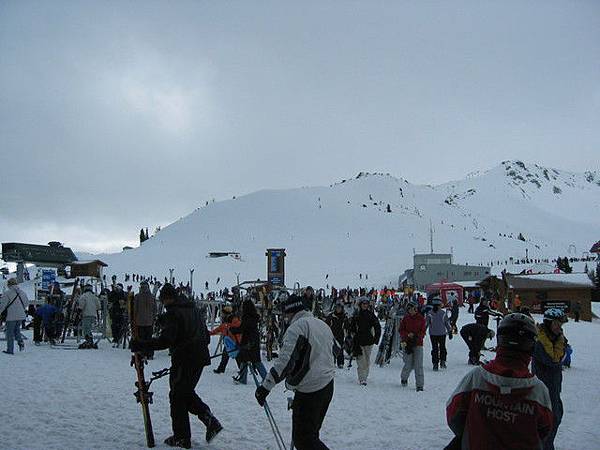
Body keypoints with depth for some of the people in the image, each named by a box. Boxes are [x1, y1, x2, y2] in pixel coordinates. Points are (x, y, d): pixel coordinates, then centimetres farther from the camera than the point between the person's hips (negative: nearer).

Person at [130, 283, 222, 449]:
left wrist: (139, 345, -21)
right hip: (200, 359, 8)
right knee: (187, 392, 23)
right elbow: (206, 335, 18)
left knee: (177, 397, 6)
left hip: (183, 361, -8)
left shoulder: (172, 314, -14)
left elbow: (165, 341, -24)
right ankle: (209, 419, 10)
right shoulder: (194, 309, 13)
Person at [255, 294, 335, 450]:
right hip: (328, 386, 9)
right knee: (311, 434, 20)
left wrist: (265, 386, -19)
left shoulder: (296, 327, -15)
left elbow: (284, 362, -22)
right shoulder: (323, 325, 13)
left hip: (309, 390, -9)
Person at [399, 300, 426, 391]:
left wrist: (417, 336, -12)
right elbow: (401, 331, 5)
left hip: (418, 343, 0)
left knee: (418, 365, -6)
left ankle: (420, 385, -1)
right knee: (409, 365, 0)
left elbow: (423, 331, 4)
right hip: (407, 344, 0)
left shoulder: (421, 318, 3)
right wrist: (408, 335, -13)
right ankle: (404, 377, 30)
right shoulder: (405, 319, 4)